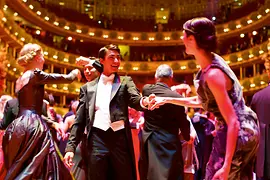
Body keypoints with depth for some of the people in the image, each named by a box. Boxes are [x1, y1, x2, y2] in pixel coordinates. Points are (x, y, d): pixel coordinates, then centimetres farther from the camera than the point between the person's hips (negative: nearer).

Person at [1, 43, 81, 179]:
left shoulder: (20, 80, 19)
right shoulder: (35, 75, -7)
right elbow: (67, 78, -1)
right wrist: (75, 72, 23)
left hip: (18, 125, 9)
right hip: (32, 126, -9)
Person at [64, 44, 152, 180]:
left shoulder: (125, 82, 14)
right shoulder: (88, 87, 15)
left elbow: (135, 100, -6)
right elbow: (79, 120, 12)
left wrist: (144, 101, -31)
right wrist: (71, 147, 2)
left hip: (120, 139, -1)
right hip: (97, 140, 1)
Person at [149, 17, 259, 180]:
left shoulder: (213, 74, -26)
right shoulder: (213, 60, 3)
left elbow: (233, 123, -27)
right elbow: (200, 101, 16)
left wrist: (226, 166, -28)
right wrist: (167, 100, 16)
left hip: (237, 134, -10)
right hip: (245, 129, 10)